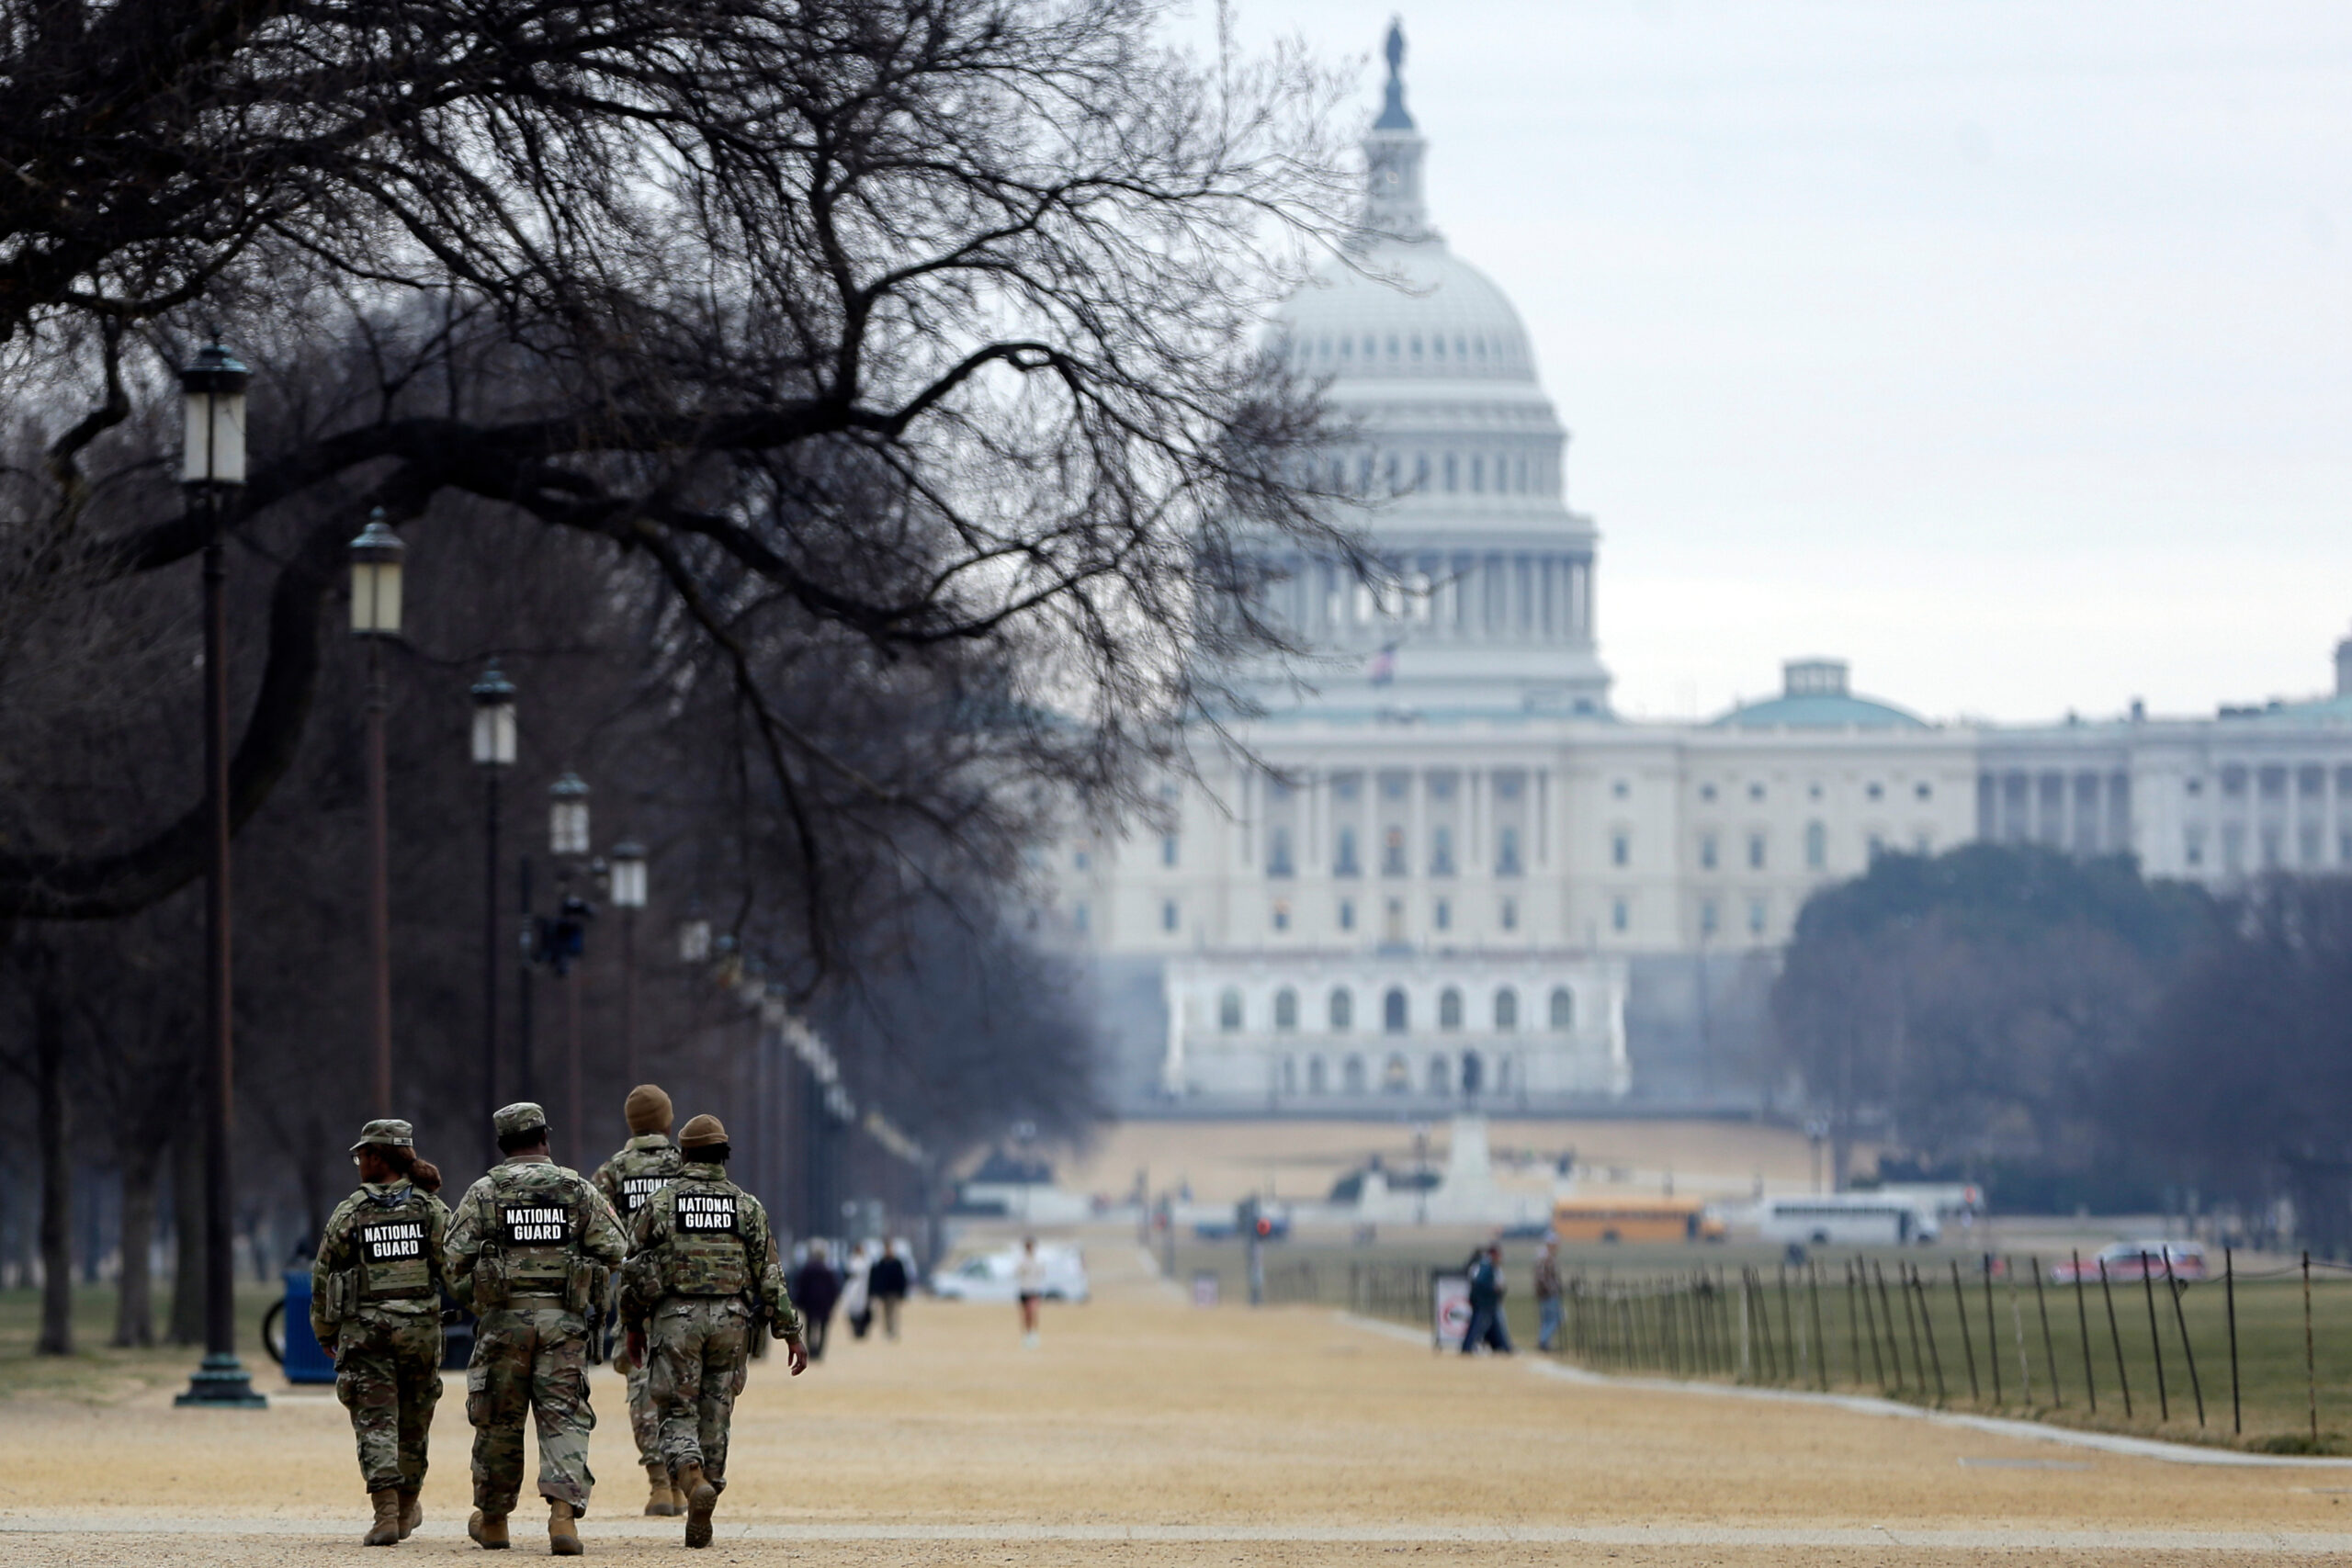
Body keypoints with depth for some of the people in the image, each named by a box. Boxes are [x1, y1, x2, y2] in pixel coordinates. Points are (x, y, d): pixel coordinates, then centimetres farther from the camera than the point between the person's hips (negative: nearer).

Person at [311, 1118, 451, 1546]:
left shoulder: (348, 1214, -2)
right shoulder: (432, 1210, 2)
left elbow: (323, 1278, 3)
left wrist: (325, 1333, 16)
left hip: (365, 1330, -2)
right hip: (421, 1328, 2)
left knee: (375, 1421, -3)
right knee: (414, 1422, 16)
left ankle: (386, 1513, -17)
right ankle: (406, 1508, 30)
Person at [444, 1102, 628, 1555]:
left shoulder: (483, 1193, 1)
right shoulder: (581, 1191, 4)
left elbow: (457, 1258, -4)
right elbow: (615, 1253, 1)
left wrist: (468, 1297, 14)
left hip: (504, 1318, 0)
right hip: (564, 1320, 0)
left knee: (500, 1420, 11)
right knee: (564, 1418, -1)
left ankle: (492, 1521, 24)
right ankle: (563, 1510, -20)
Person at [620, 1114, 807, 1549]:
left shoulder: (660, 1203, 1)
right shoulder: (747, 1206, 4)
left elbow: (634, 1270, 3)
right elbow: (770, 1276, 1)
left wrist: (634, 1325, 16)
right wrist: (790, 1332, 4)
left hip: (675, 1318, -2)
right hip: (730, 1321, 2)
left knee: (678, 1415, 3)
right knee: (715, 1419, 9)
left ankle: (693, 1479, -27)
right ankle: (699, 1524, 11)